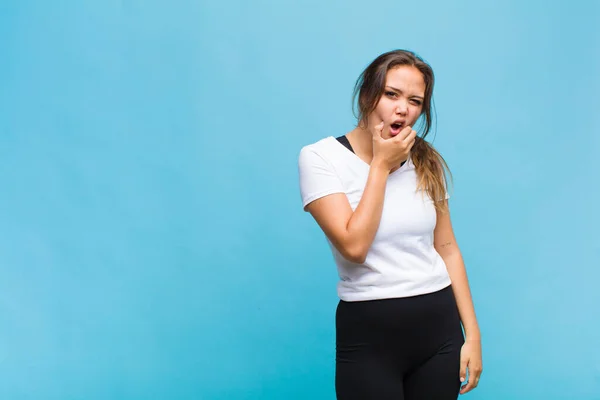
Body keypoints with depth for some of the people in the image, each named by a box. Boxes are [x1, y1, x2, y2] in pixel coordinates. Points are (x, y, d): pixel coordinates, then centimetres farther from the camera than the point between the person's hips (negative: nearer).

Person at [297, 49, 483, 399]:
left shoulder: (427, 161, 6)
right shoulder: (320, 157, -8)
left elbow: (447, 248, 8)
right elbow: (354, 246, -18)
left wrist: (472, 333, 5)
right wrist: (381, 165, -13)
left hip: (440, 328, 4)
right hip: (369, 334, -4)